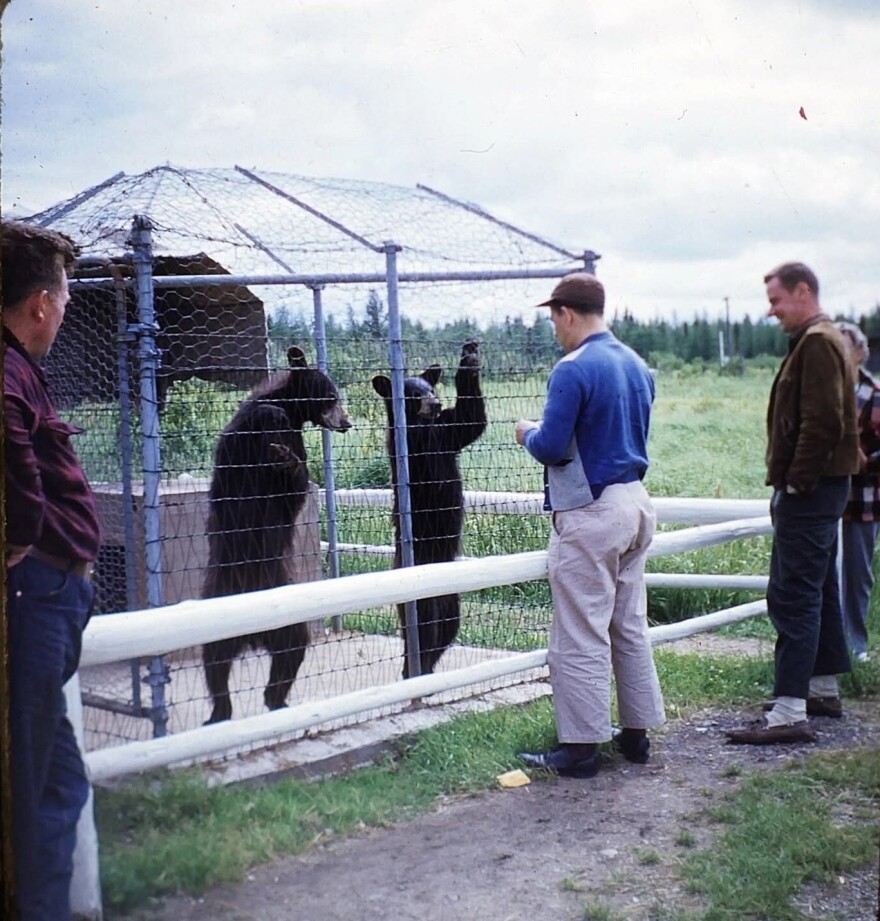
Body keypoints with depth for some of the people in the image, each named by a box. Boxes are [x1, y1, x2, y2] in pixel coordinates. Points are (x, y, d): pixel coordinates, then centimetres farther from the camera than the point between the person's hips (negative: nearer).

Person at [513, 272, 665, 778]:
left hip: (591, 513, -9)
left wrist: (528, 432, 3)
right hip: (636, 504, 9)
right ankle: (637, 732, 24)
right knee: (631, 627, 16)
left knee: (581, 636, -2)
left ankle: (581, 747, 4)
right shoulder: (638, 365, 11)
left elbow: (551, 448, -19)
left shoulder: (574, 369, -16)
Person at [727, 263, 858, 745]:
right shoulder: (818, 341, 19)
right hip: (817, 488, 11)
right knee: (820, 590, 17)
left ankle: (789, 712, -12)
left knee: (792, 596, -12)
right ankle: (824, 690, 27)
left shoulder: (817, 343, -14)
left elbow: (823, 422, -23)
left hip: (809, 490, -11)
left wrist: (796, 483, -20)